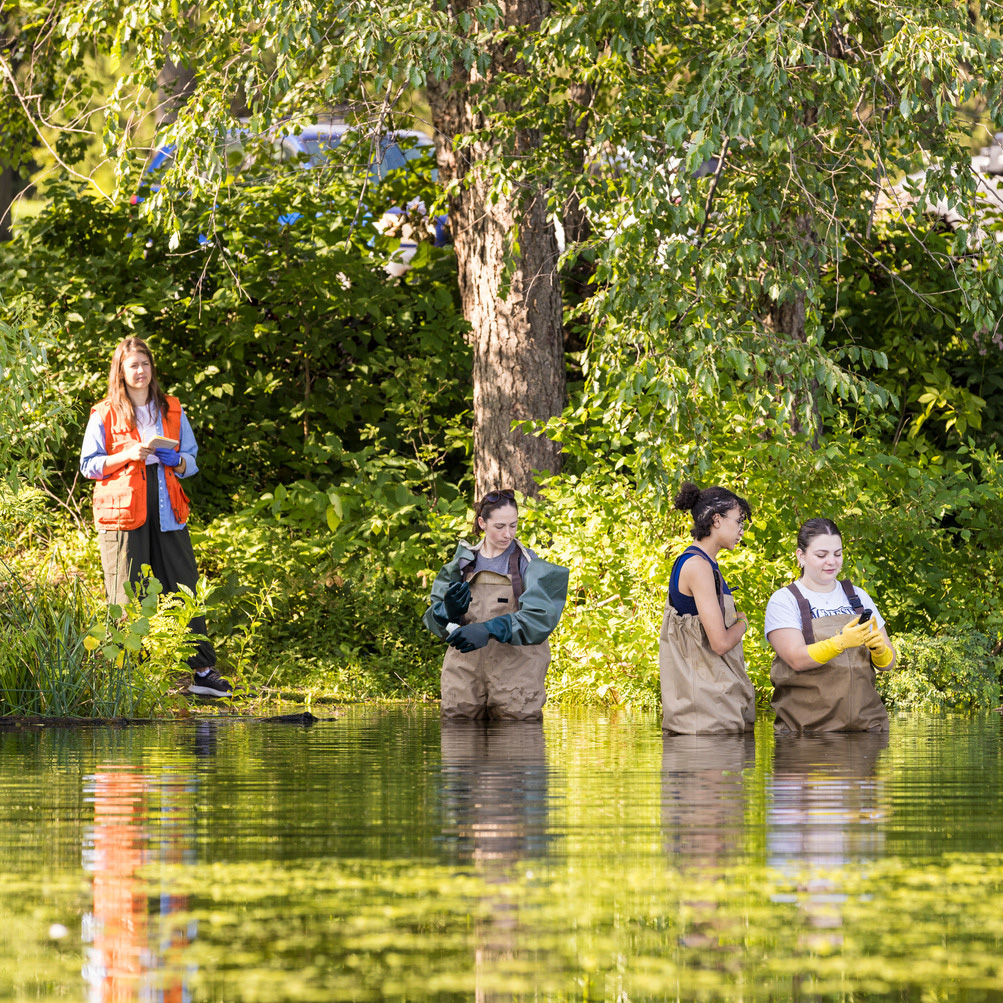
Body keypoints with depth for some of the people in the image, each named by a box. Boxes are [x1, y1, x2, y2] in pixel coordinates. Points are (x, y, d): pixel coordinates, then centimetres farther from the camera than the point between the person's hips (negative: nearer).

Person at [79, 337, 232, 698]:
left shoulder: (171, 411, 13)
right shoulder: (105, 415, 4)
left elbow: (192, 460, 16)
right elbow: (89, 464, 1)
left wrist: (176, 460, -7)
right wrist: (128, 455, -13)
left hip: (167, 511, 3)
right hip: (121, 513, -3)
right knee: (126, 598, -4)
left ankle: (202, 671, 4)